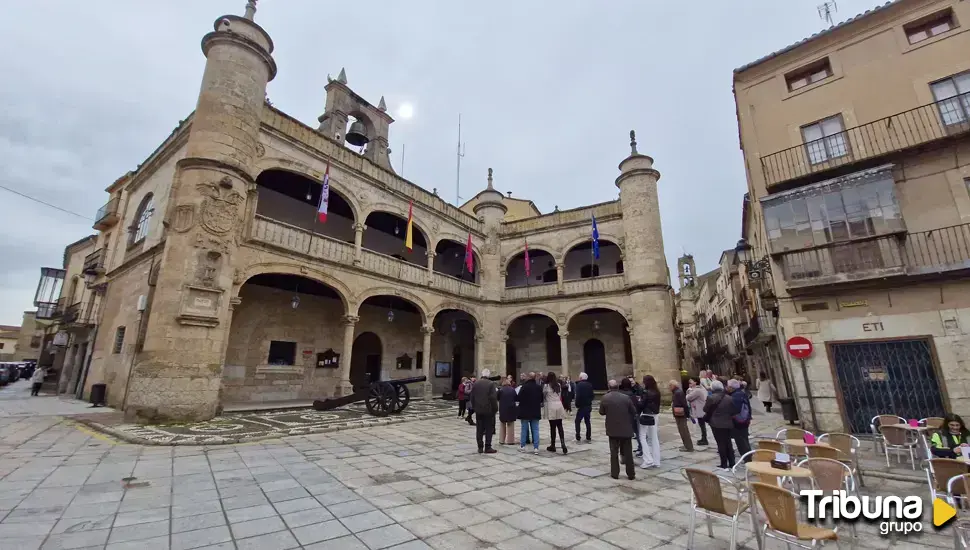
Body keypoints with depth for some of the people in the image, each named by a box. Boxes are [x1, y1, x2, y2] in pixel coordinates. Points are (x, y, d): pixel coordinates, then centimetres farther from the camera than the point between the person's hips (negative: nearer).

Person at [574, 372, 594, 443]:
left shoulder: (579, 384, -14)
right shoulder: (590, 385, 6)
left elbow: (578, 396, -20)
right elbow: (592, 395, 10)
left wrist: (577, 405, -12)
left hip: (581, 406, -6)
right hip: (588, 406, 6)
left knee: (577, 421, 3)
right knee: (587, 421, 12)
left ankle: (578, 438, -1)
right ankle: (588, 438, 14)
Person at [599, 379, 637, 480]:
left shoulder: (605, 398, -8)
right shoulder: (626, 397, -8)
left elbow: (601, 412, 1)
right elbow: (634, 411, 1)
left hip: (613, 429, 0)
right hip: (626, 428, 0)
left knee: (614, 452, 9)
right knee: (628, 452, 10)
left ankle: (615, 473, 13)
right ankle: (631, 474, 16)